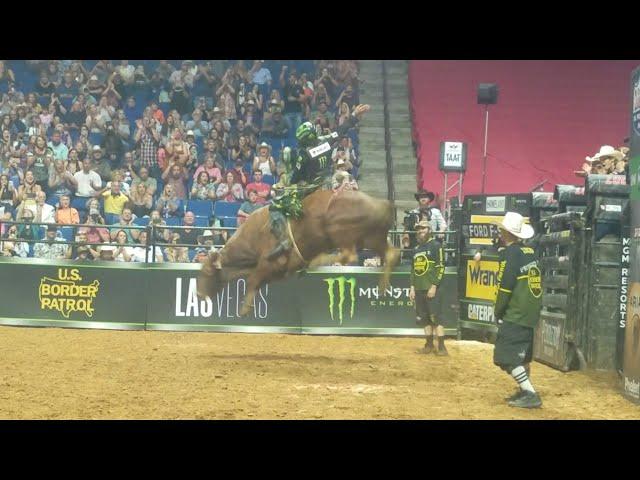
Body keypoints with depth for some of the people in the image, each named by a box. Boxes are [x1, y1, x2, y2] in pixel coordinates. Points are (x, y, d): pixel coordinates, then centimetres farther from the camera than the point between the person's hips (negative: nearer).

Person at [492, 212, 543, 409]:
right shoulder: (530, 251, 12)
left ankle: (531, 395, -13)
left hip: (516, 314, -9)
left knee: (506, 356, -8)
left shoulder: (510, 253, -13)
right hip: (531, 312, 9)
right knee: (522, 353, 21)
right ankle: (524, 391, 28)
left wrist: (498, 312, -4)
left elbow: (505, 287, -17)